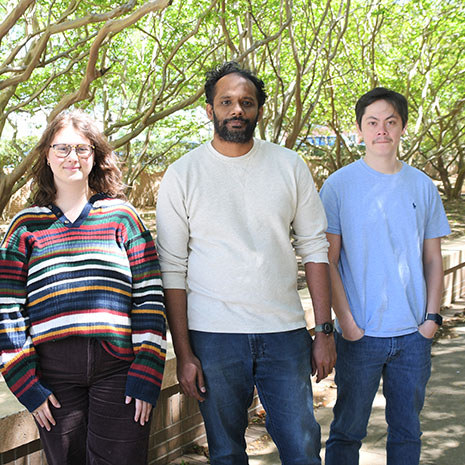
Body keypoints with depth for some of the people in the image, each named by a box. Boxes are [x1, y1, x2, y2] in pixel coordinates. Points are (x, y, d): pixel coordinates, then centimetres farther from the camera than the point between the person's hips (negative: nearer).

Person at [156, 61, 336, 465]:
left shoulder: (290, 166, 5)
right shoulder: (183, 175, -1)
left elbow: (315, 248, 7)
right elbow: (172, 269, -1)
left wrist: (325, 330, 2)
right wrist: (183, 352, -5)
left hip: (285, 331, 1)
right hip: (213, 335, -1)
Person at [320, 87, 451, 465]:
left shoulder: (423, 186, 7)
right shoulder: (339, 185, -3)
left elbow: (433, 259, 11)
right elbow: (328, 261, -4)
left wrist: (433, 316, 1)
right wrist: (346, 321, -10)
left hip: (414, 335, 3)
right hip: (359, 335, -3)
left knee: (407, 431, 13)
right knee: (347, 431, 6)